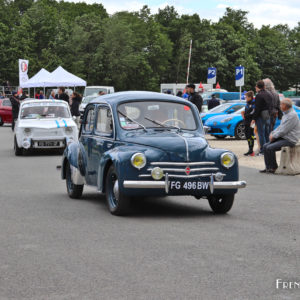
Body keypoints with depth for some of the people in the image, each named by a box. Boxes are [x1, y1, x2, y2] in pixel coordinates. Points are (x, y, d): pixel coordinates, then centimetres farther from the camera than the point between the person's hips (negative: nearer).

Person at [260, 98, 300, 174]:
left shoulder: (292, 115, -18)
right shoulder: (285, 114, 16)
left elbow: (283, 131, -21)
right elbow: (280, 127, 21)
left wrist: (274, 136, -10)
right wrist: (272, 133, 5)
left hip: (290, 140, -10)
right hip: (283, 138, 10)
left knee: (270, 148, -22)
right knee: (265, 146, -1)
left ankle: (274, 168, -6)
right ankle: (268, 167, 1)